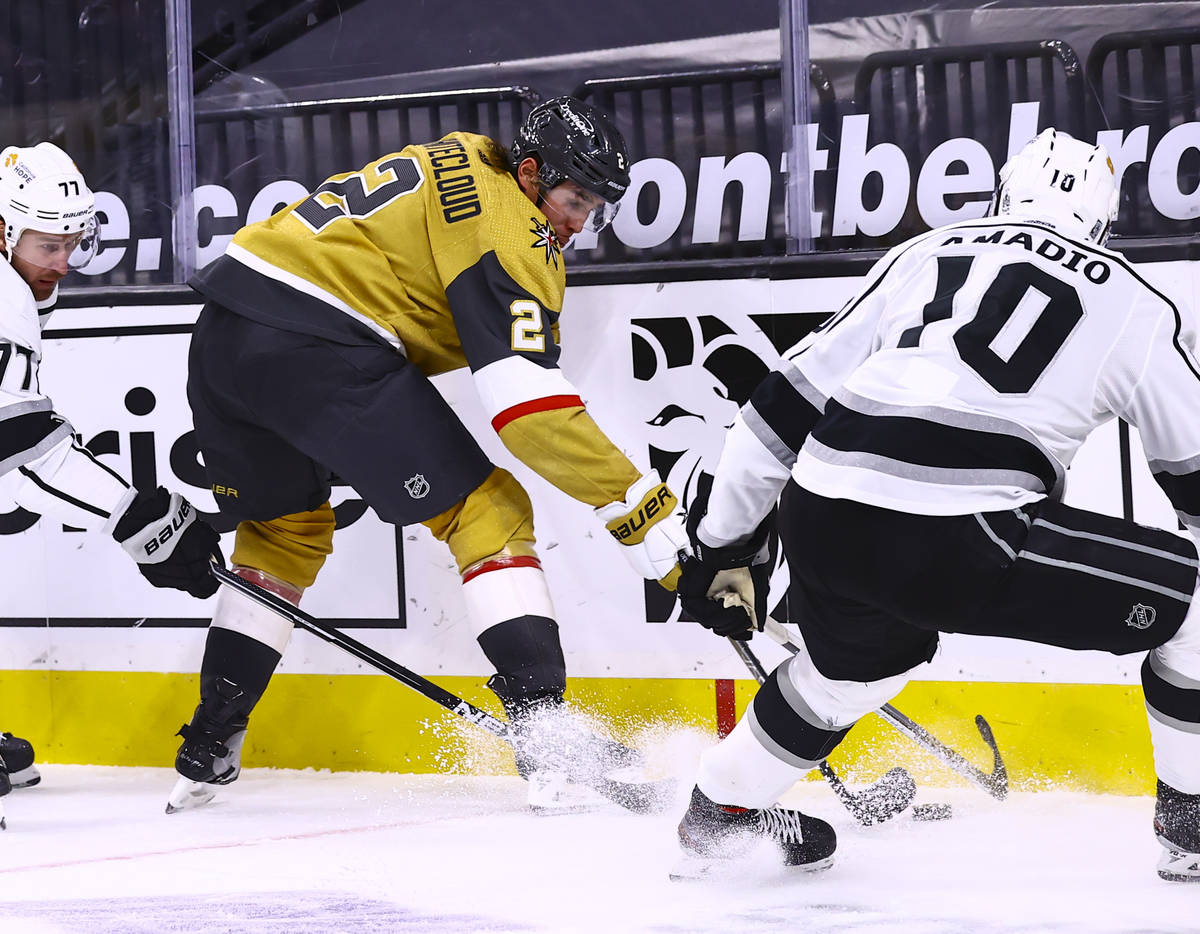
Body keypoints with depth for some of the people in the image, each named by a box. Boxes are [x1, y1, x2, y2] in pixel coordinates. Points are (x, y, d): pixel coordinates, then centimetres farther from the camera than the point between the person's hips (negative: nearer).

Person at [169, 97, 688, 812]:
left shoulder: (454, 164, 24)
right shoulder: (508, 226, -5)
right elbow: (527, 403, -14)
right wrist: (638, 503, -13)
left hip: (221, 337, 9)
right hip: (316, 346, -9)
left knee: (285, 530, 29)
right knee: (486, 512, -2)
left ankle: (206, 753, 30)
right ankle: (547, 745, -12)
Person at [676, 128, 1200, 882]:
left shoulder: (923, 256, 24)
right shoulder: (1137, 304, 15)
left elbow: (787, 405, 23)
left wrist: (723, 546, 30)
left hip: (822, 523, 5)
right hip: (963, 544, -5)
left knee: (868, 654, 37)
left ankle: (720, 808, 47)